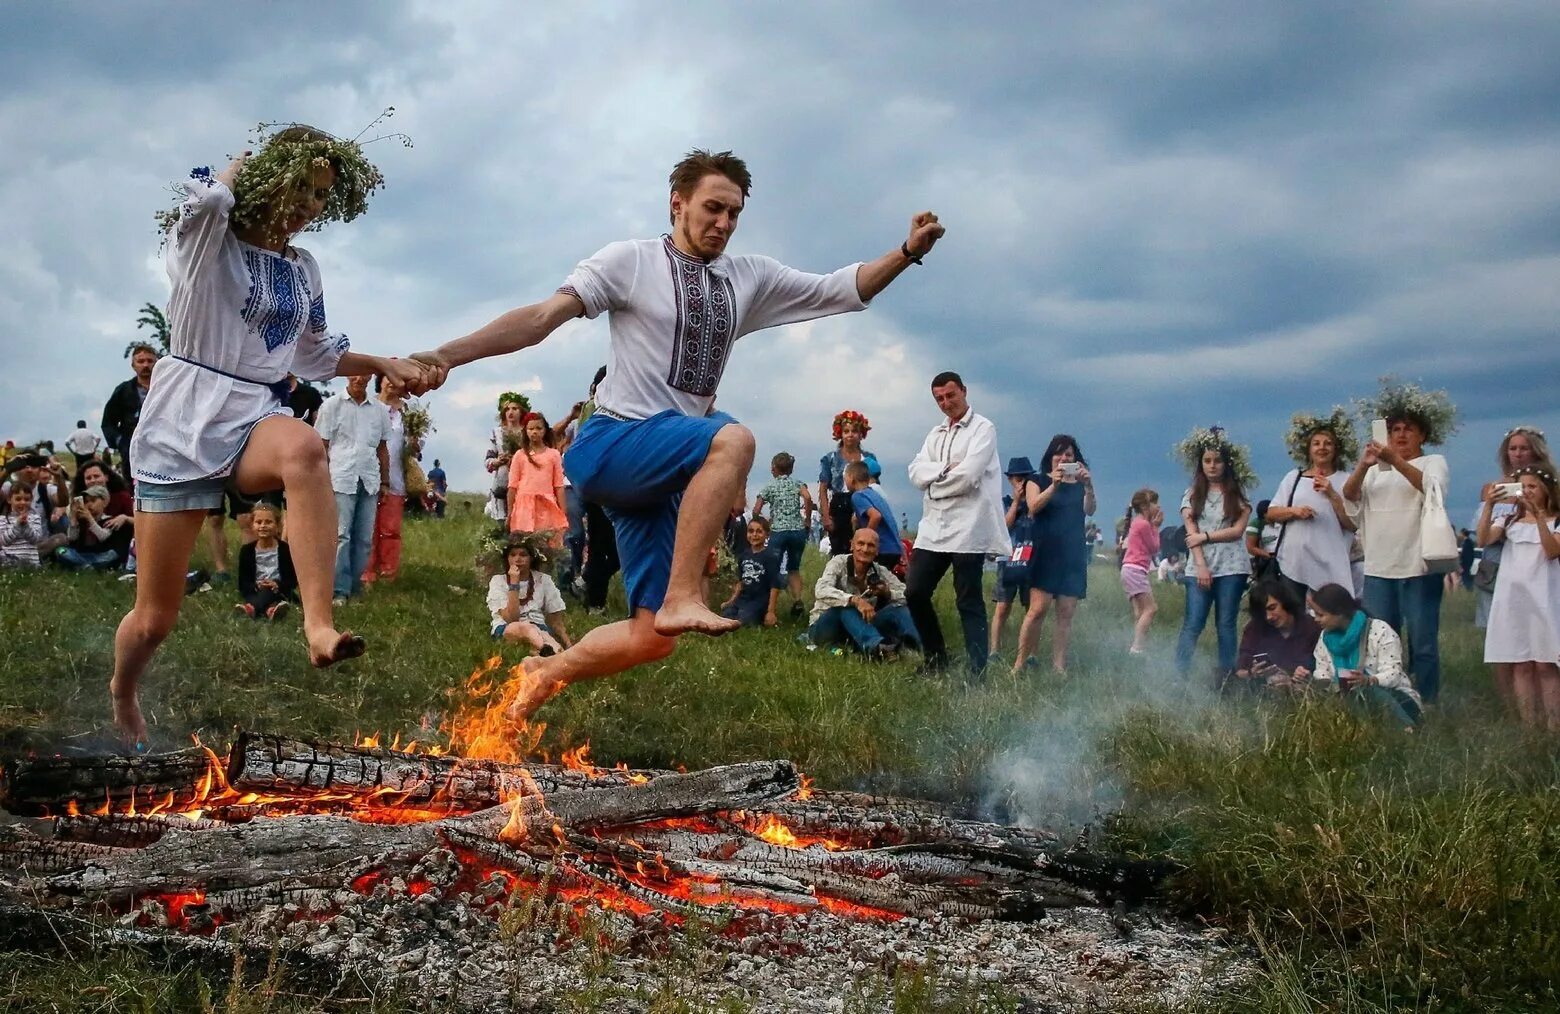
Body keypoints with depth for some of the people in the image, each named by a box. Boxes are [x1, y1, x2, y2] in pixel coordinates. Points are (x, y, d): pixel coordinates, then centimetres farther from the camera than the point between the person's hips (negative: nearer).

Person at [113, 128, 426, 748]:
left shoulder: (304, 270, 14)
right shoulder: (207, 243, -1)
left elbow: (315, 354, 29)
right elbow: (207, 195, -26)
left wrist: (384, 364, 17)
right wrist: (245, 162, -6)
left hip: (256, 419, 3)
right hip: (183, 423, -3)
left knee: (304, 447, -39)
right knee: (155, 618, 2)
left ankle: (319, 627, -47)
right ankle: (122, 698, 37)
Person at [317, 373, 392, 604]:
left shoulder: (379, 410, 12)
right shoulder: (332, 405, 3)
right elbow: (322, 446, 1)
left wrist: (384, 481, 14)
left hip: (370, 481, 4)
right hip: (341, 480, -4)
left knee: (364, 538, 5)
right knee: (341, 535, -7)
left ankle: (356, 586, 13)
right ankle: (339, 590, -6)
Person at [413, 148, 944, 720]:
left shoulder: (751, 279, 14)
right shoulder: (633, 261, -2)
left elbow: (841, 290, 13)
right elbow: (542, 318, -9)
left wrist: (908, 252, -3)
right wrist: (448, 355, -20)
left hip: (659, 476, 6)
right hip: (608, 445, -6)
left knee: (652, 638, 1)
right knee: (733, 440, -34)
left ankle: (547, 674, 24)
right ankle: (682, 597, -33)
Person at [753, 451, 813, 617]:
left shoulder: (768, 486, 6)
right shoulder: (797, 483, 9)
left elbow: (756, 511, 1)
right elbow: (808, 498, -11)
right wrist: (808, 519, 0)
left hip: (778, 531, -2)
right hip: (798, 530, 2)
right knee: (794, 568, 14)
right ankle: (797, 600, -3)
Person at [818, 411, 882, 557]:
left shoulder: (870, 458, 11)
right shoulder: (830, 459, 7)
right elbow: (823, 490, 4)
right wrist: (826, 517, -7)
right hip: (839, 510, -1)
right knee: (840, 554, -2)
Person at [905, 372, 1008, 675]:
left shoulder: (983, 429, -3)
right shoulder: (936, 434, 18)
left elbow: (967, 476, -16)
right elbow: (916, 473, 5)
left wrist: (934, 480, -1)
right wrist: (946, 469, -11)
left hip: (968, 528, -7)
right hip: (933, 527, 7)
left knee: (969, 603, -3)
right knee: (915, 593, 5)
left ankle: (977, 671, 3)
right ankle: (936, 658, 21)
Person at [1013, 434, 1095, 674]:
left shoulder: (1080, 485, 14)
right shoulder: (1038, 480, 10)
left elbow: (1089, 510, -4)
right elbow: (1034, 507, -9)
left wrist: (1088, 486, -24)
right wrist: (1054, 485, -24)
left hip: (1073, 556, 3)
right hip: (1045, 553, -3)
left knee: (1066, 614, -2)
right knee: (1037, 609, -15)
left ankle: (1059, 666, -1)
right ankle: (1019, 664, -12)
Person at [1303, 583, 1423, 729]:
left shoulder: (1380, 631, -10)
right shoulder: (1325, 637, 7)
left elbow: (1393, 674, -17)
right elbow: (1323, 677, 7)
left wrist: (1368, 680, -38)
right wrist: (1308, 679, -17)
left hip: (1390, 695, -4)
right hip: (1351, 698, 4)